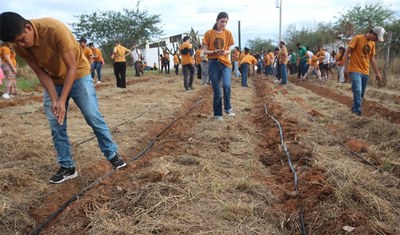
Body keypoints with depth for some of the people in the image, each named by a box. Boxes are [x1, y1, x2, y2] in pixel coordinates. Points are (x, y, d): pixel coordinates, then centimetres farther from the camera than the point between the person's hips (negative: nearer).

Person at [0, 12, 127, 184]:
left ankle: (112, 155, 11)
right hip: (53, 81, 5)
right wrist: (53, 99, -21)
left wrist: (62, 100, -28)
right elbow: (41, 73, -7)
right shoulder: (19, 47, -15)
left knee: (94, 117, -5)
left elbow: (72, 67, -27)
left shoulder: (55, 29, -31)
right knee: (56, 126, 1)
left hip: (78, 75, -4)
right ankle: (67, 167, 12)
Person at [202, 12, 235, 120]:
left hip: (225, 63, 1)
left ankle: (228, 108, 1)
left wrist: (225, 52, -13)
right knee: (217, 91, 1)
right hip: (213, 63, -1)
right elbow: (205, 51, -1)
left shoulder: (228, 33, 4)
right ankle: (218, 114, 17)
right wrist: (214, 52, -19)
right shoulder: (209, 33, -3)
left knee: (226, 85, -22)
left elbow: (229, 50, 10)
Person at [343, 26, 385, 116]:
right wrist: (346, 68, -17)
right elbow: (347, 53, -10)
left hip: (365, 72, 7)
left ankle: (355, 109, 20)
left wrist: (377, 72, 16)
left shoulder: (372, 43, 13)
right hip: (355, 70, -7)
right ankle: (357, 110, -14)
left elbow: (372, 59, 19)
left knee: (361, 93, 8)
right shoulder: (357, 38, -8)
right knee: (358, 91, -20)